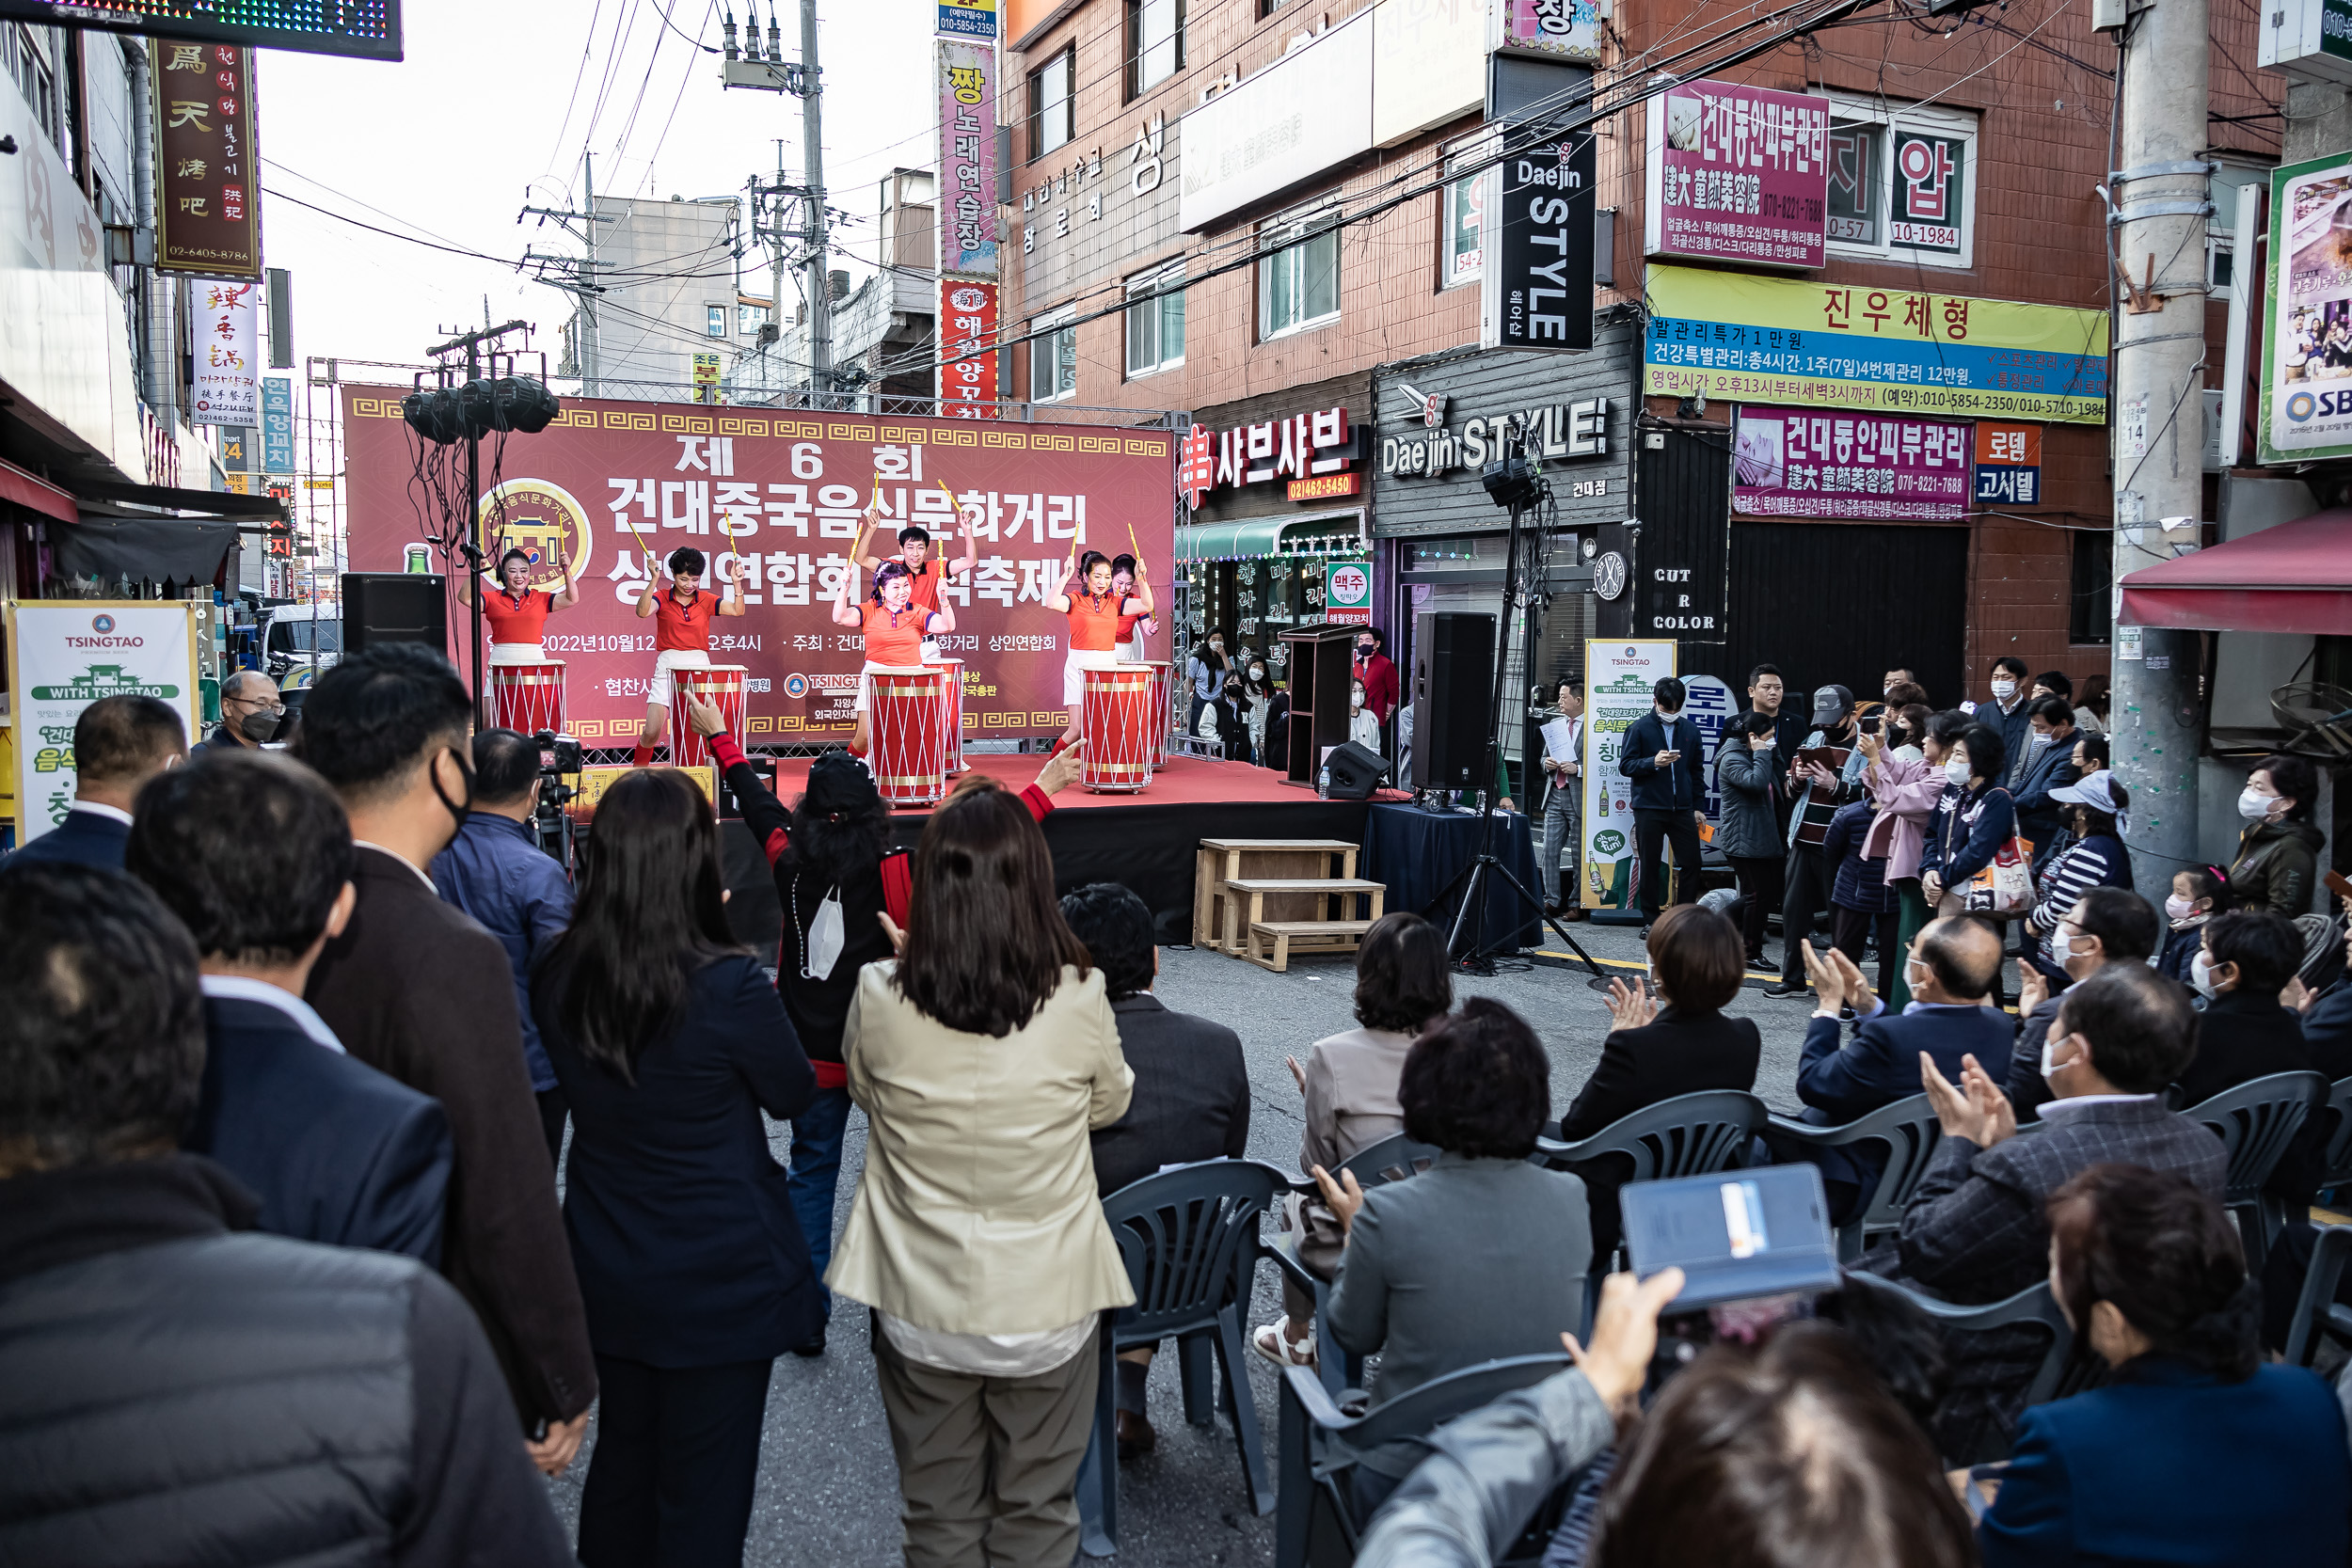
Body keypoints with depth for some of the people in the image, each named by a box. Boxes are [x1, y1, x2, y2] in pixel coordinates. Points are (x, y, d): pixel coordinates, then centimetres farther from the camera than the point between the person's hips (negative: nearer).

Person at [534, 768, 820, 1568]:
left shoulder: (557, 978, -9)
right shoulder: (727, 985, -25)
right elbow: (793, 1094, -7)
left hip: (606, 1273, 5)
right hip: (721, 1280, -5)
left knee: (620, 1461, 23)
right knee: (703, 1497, 10)